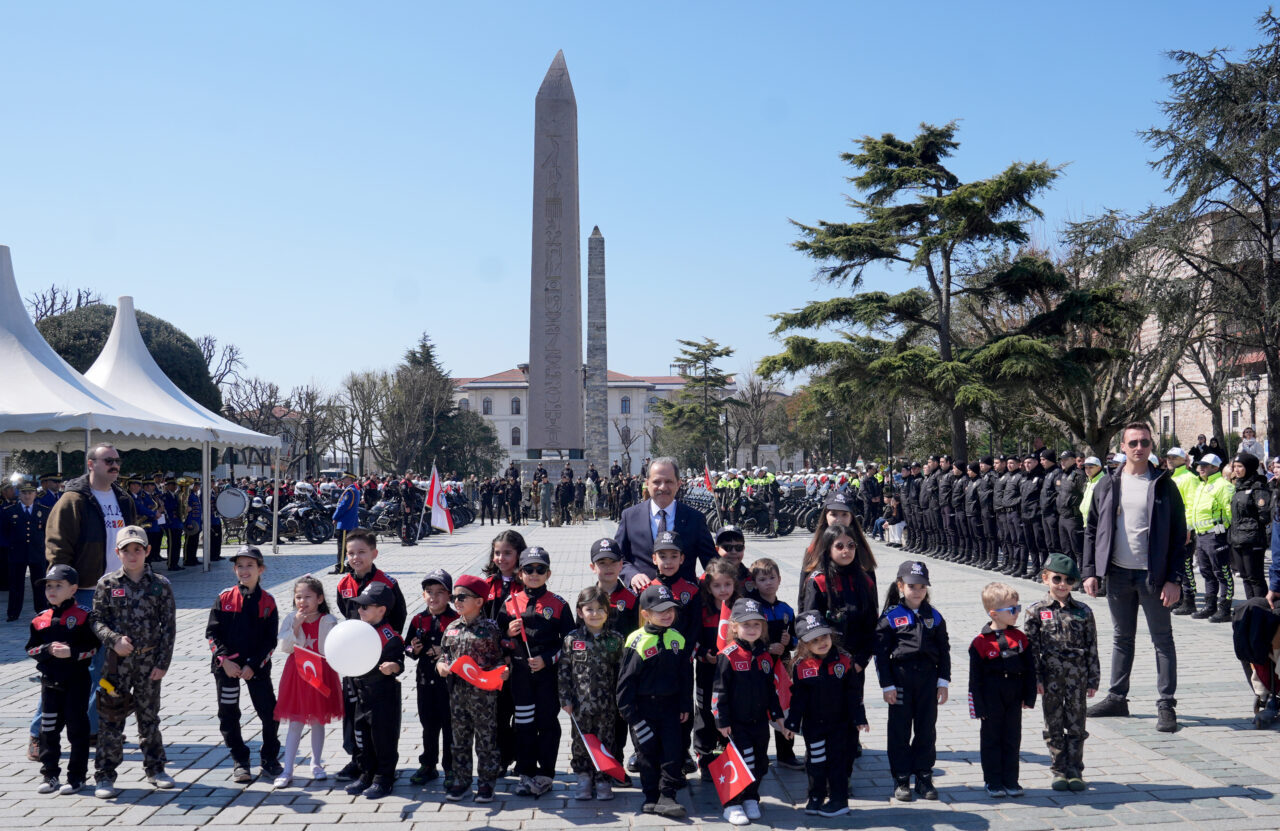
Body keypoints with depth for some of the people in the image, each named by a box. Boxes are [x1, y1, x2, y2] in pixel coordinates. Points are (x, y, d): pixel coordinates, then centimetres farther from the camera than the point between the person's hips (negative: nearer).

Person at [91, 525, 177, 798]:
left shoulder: (160, 585, -1)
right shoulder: (107, 584, 0)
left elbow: (169, 626, 0)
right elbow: (96, 619, 1)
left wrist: (163, 662, -4)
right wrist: (114, 640, -17)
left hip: (149, 660, 1)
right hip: (117, 660, 0)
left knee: (149, 714, 11)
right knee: (111, 717, 1)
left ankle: (155, 768, 24)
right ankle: (105, 775, 10)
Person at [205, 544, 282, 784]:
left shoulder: (267, 601, -2)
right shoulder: (224, 598, 0)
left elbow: (271, 640, -3)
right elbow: (212, 632, -1)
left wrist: (253, 665, -12)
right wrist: (225, 660, -12)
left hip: (257, 667, -1)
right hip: (227, 666, 1)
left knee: (270, 714, 0)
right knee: (228, 715, 7)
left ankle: (269, 759, 19)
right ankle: (240, 762, 22)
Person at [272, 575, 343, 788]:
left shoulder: (329, 621, -6)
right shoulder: (291, 619, -2)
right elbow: (283, 647, -11)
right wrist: (296, 626, -18)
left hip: (321, 674, 0)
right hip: (297, 674, 0)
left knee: (318, 721, 12)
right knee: (294, 723, 2)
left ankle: (316, 764, 26)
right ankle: (287, 771, 6)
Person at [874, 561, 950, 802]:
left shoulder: (934, 617, 5)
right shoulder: (890, 617, -4)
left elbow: (944, 651, 9)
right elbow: (881, 653, -5)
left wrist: (943, 682, 3)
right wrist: (887, 685, -8)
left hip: (928, 678, 3)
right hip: (901, 678, -3)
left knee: (927, 729, 8)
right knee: (900, 730, 4)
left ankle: (924, 777, 19)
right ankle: (901, 779, 13)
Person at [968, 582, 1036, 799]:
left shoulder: (1020, 638, 2)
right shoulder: (981, 643, -11)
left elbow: (1030, 669, 9)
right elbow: (975, 677, -7)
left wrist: (1029, 697, 4)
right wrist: (979, 706, -8)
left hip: (1014, 699, 4)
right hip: (991, 699, -4)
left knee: (1012, 740, 10)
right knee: (991, 740, 6)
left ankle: (1011, 781, 20)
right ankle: (993, 782, 15)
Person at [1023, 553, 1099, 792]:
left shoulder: (1083, 612, 2)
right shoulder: (1036, 612, -2)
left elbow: (1092, 649, 4)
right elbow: (1031, 647, -3)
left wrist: (1093, 680, 2)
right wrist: (1036, 679, -7)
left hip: (1077, 678, 1)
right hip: (1051, 679, -1)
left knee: (1076, 726, 7)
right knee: (1054, 727, 8)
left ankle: (1075, 771, 18)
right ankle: (1059, 771, 19)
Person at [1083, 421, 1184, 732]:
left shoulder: (1164, 485, -3)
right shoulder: (1107, 485, 5)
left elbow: (1179, 535, -3)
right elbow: (1092, 530, 9)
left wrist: (1174, 579, -10)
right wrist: (1090, 571, 2)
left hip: (1153, 575, -3)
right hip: (1118, 574, 3)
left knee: (1163, 639, 3)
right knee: (1121, 638, 13)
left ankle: (1166, 705, 9)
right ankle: (1117, 698, 23)